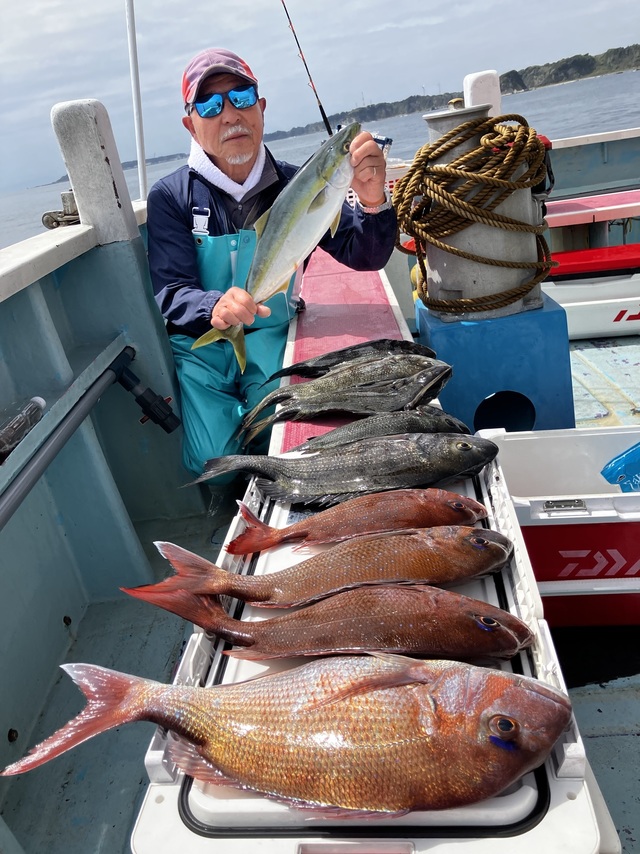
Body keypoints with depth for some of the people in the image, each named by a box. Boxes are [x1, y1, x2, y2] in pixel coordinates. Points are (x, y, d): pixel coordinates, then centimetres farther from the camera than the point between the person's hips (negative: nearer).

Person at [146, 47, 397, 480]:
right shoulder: (170, 196, -4)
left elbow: (363, 256, -5)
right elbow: (169, 293, -14)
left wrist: (372, 202, -28)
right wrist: (214, 307, -38)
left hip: (272, 340, 1)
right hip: (200, 347, -1)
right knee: (213, 458, -21)